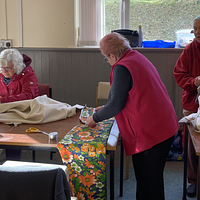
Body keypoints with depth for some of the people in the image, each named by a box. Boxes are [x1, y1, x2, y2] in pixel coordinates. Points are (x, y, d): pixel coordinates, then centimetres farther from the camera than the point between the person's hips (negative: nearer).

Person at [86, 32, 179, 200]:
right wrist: (105, 109, 26)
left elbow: (116, 105, -17)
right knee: (152, 179, 21)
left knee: (149, 185, 3)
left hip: (150, 133, -10)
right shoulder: (137, 57, 12)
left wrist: (95, 118, -1)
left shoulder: (122, 68, -18)